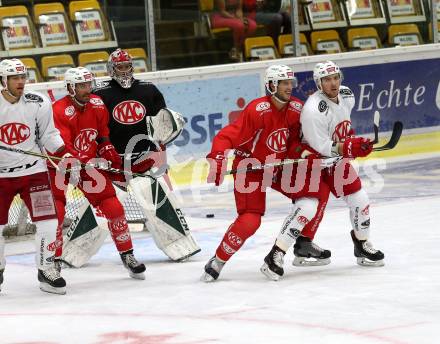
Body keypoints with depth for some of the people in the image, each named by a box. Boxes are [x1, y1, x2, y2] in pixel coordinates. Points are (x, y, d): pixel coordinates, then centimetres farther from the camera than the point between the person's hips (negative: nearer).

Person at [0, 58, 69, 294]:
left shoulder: (38, 104, -5)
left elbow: (49, 134, 3)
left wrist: (65, 153, -11)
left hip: (33, 171, 0)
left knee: (48, 221, -10)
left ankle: (46, 271, 5)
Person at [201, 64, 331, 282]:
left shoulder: (297, 109, -5)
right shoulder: (257, 111, -26)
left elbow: (296, 139, 11)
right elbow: (228, 137, -30)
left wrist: (302, 152, -8)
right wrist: (217, 159, -44)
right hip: (250, 168, -7)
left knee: (319, 192, -1)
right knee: (250, 220, -20)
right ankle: (217, 262, -5)